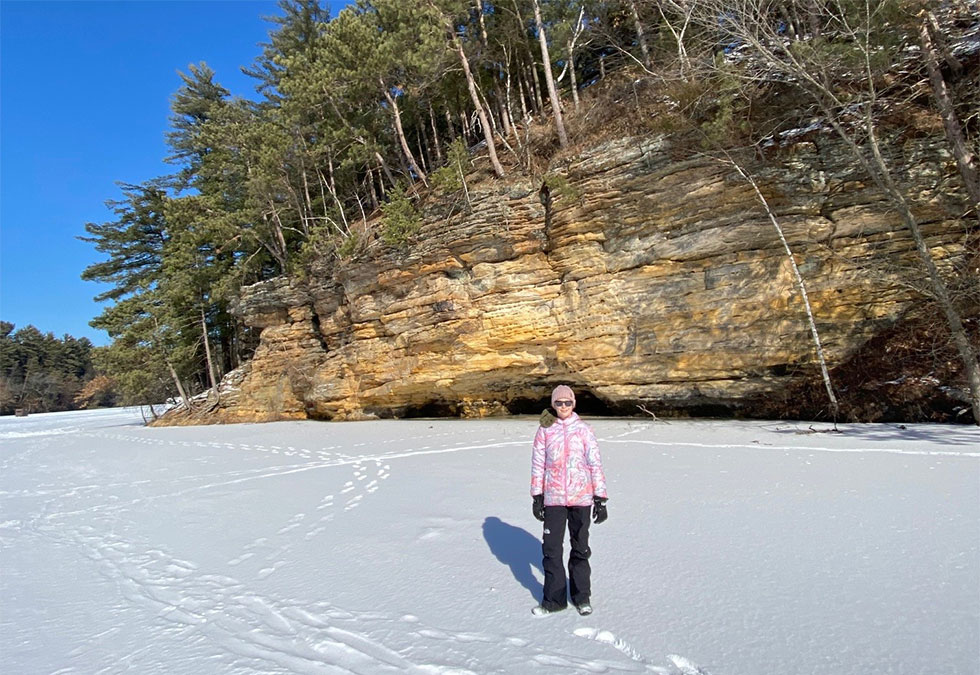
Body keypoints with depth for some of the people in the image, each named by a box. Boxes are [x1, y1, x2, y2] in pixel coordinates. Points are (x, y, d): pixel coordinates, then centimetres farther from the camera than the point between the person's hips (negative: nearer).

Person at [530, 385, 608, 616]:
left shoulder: (584, 430, -2)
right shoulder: (545, 430, 0)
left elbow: (596, 464, -1)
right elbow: (538, 464, 4)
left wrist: (600, 499, -3)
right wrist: (537, 497, 2)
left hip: (581, 498, 0)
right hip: (553, 498, 1)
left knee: (580, 548, 13)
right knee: (551, 549, 4)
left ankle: (582, 596, 31)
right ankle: (554, 599, 21)